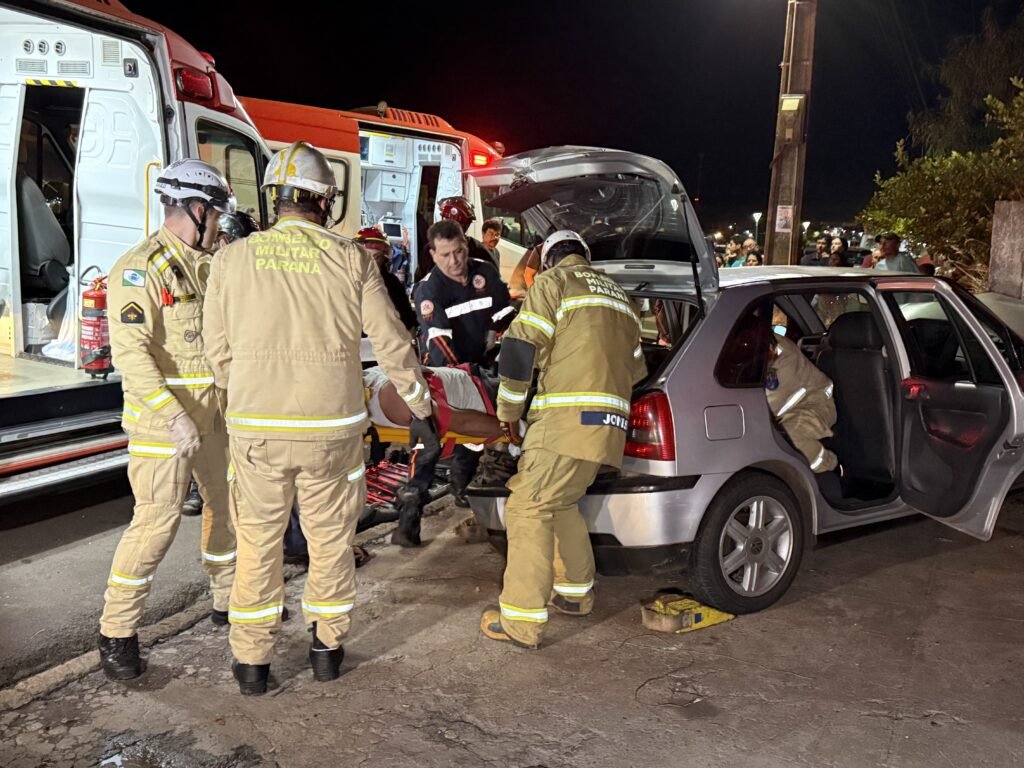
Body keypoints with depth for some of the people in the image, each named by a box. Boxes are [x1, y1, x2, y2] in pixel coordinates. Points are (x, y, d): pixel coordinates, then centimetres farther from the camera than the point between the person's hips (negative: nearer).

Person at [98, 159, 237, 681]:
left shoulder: (208, 266, 11)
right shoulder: (140, 269, -14)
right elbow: (130, 351, -22)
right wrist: (174, 417, -27)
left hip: (216, 415, 8)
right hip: (162, 418, -8)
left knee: (229, 504, 16)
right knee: (157, 520, -8)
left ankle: (229, 599, 35)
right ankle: (117, 633, 9)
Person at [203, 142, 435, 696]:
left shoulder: (234, 259, -1)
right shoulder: (351, 260, -3)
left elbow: (218, 352, 4)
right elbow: (392, 345, 0)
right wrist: (420, 412, 12)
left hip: (255, 428, 1)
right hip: (332, 426, 0)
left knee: (257, 543, 14)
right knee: (331, 539, 16)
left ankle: (252, 661, 24)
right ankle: (327, 648, 29)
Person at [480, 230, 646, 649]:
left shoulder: (553, 282, 3)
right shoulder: (619, 297, 28)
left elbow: (521, 348, -7)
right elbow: (635, 369, 31)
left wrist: (508, 411, 2)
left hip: (566, 421, -8)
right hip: (608, 425, 9)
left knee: (529, 509, -7)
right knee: (560, 504, 22)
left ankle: (521, 621, -6)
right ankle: (576, 593, 31)